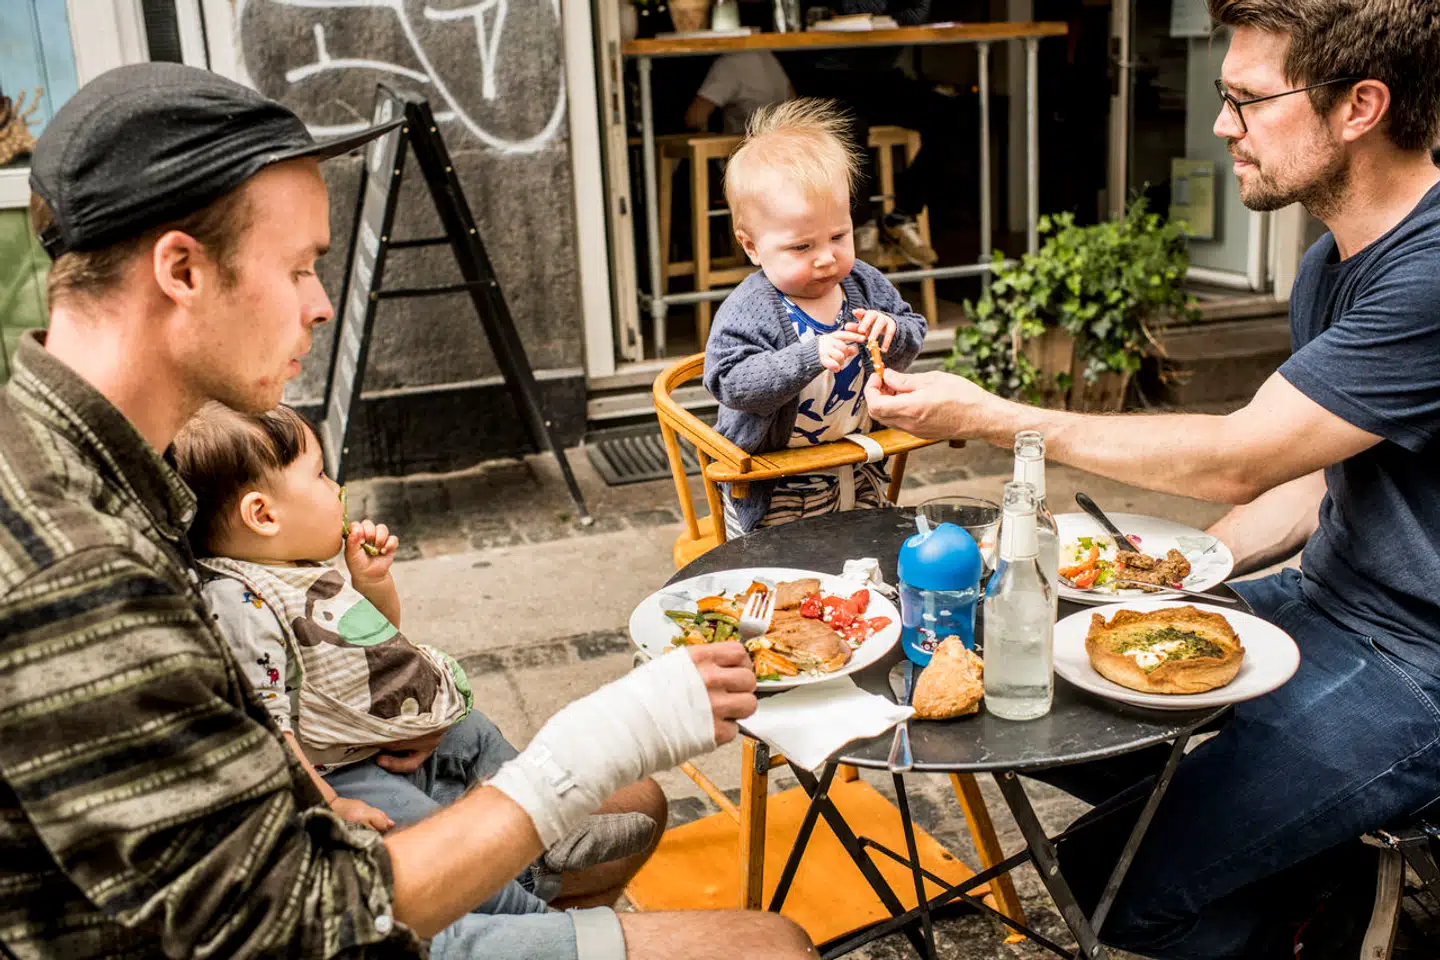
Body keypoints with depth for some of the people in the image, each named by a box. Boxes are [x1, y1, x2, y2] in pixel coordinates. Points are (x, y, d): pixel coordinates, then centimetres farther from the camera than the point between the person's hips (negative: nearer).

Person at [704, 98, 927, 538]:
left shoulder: (864, 283, -3)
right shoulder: (748, 311, -22)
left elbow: (913, 335, 6)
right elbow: (732, 382, -31)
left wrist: (890, 330, -19)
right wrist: (810, 356, -41)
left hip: (858, 479, 6)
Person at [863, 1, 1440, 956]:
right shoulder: (1334, 263, 7)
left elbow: (1237, 460, -23)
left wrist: (991, 417, -18)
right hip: (1324, 601, 9)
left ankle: (1328, 879, 13)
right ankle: (1304, 856, 16)